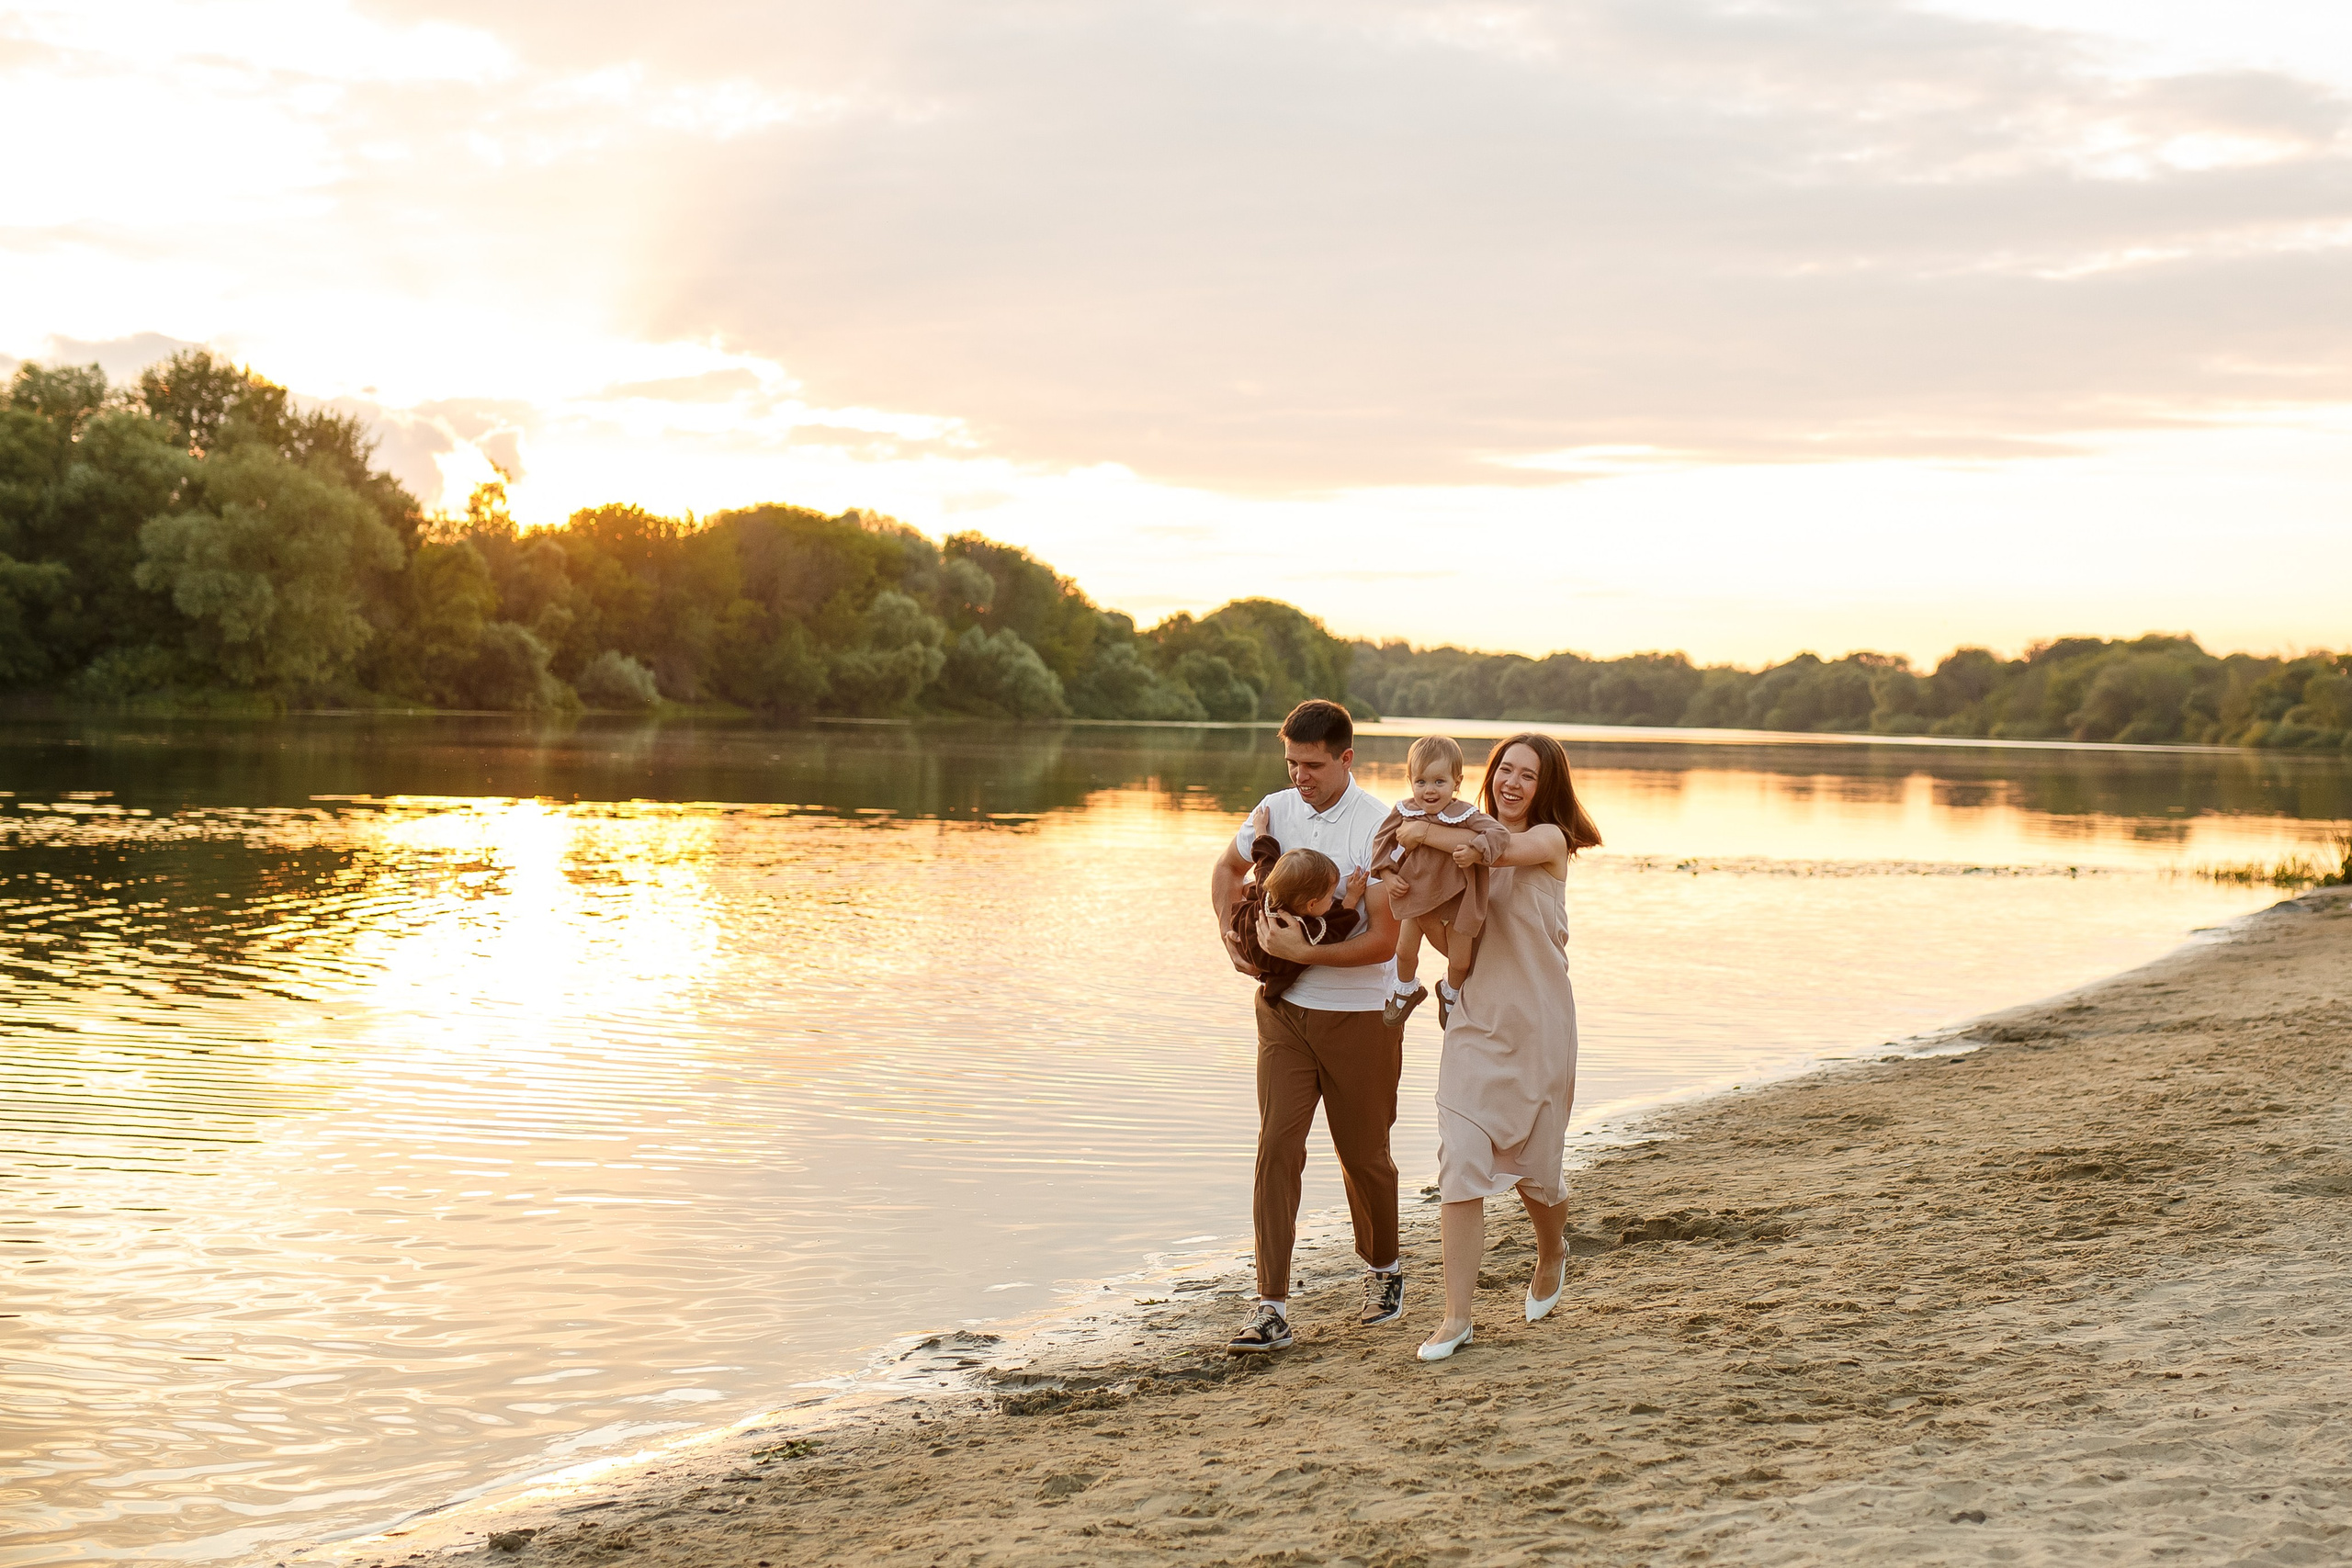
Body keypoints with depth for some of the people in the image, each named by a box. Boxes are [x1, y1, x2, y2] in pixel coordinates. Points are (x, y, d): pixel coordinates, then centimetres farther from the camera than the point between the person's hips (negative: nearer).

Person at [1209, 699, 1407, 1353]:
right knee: (1278, 1146, -7)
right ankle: (1272, 1310, -8)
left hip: (1360, 1013, -3)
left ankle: (1383, 1271, 37)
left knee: (1363, 1152, 10)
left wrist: (1301, 952, -24)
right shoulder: (1274, 812, 1)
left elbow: (1384, 941, -18)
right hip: (1285, 1010, 3)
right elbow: (1228, 869, 22)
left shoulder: (1379, 829, -15)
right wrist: (1231, 937, 7)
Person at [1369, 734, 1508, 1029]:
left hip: (1456, 899, -2)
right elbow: (1381, 841, 2)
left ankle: (1450, 993, 40)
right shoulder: (1404, 812, -10)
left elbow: (1499, 834, -25)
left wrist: (1476, 852, -39)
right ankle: (1405, 991, 41)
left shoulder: (1466, 815, -21)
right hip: (1415, 893, 2)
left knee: (1460, 962, 7)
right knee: (1404, 951, 11)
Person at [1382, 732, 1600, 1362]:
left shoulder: (1549, 840, -6)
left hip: (1537, 1026, -3)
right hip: (1475, 1024, 3)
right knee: (1461, 1164, -9)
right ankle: (1457, 1317, -7)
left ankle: (1552, 1252, 42)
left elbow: (1497, 851, -27)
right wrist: (1416, 899, -8)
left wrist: (1428, 833, -18)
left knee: (1534, 1167, 8)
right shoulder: (1472, 840, 10)